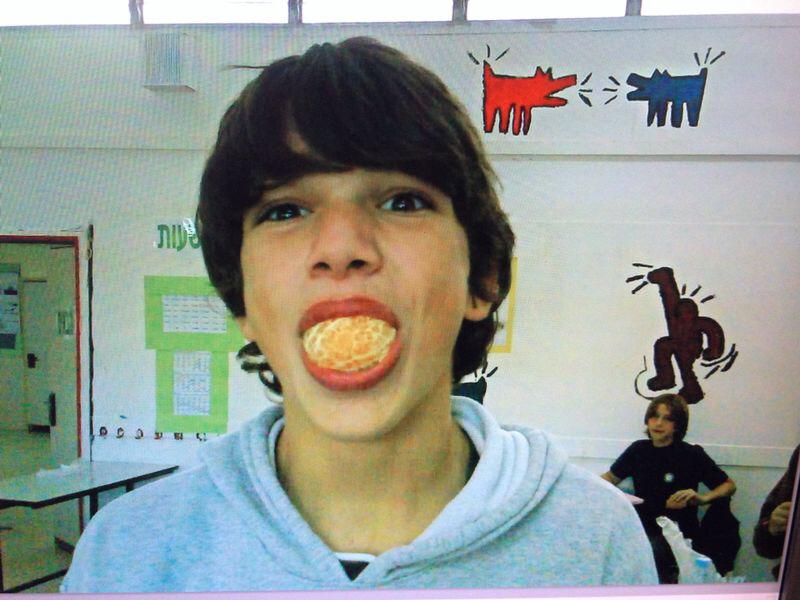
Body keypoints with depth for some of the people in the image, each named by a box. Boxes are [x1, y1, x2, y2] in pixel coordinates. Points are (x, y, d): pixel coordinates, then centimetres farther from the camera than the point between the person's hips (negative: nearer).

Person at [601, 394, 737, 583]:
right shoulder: (638, 449, 6)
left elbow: (729, 485, 7)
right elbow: (611, 477, 18)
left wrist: (702, 498, -13)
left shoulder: (692, 455, -4)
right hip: (643, 529, 4)